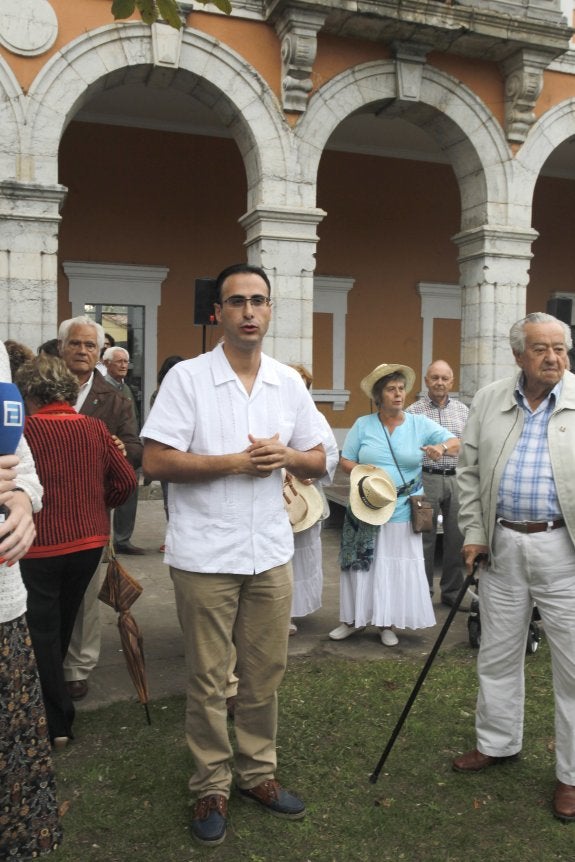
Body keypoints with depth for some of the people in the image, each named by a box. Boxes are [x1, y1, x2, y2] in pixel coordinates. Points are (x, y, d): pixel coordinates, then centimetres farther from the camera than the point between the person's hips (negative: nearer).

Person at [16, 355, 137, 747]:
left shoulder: (24, 429, -15)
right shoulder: (95, 428, -3)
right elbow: (126, 480, -2)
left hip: (40, 546, -5)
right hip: (89, 542, 5)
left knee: (42, 633, 10)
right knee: (62, 626, 23)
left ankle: (58, 722, 15)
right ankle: (51, 698, 41)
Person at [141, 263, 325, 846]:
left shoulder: (289, 383, 6)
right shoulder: (187, 378, -7)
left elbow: (318, 462, 10)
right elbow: (155, 462, -13)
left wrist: (285, 456, -11)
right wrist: (235, 461, -16)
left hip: (270, 553, 4)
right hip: (204, 555, -4)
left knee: (265, 673, 14)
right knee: (207, 679, 8)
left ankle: (257, 772, 34)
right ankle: (211, 787, 27)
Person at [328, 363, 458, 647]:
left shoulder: (420, 424, 1)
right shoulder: (362, 425, 2)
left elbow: (456, 443, -5)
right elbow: (345, 461, 3)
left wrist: (441, 447, -27)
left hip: (403, 513, 0)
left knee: (398, 567, 5)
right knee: (362, 565, 8)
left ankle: (387, 623, 21)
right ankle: (355, 618, 24)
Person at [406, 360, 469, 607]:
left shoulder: (463, 410, 11)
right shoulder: (413, 411, 0)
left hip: (457, 479, 3)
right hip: (426, 479, -3)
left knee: (456, 538, 7)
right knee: (425, 538, 3)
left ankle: (452, 591, 20)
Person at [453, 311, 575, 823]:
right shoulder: (489, 401, 5)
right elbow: (469, 471, 8)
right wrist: (473, 532, 3)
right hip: (502, 547, 3)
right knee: (498, 655, 16)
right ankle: (497, 743, 37)